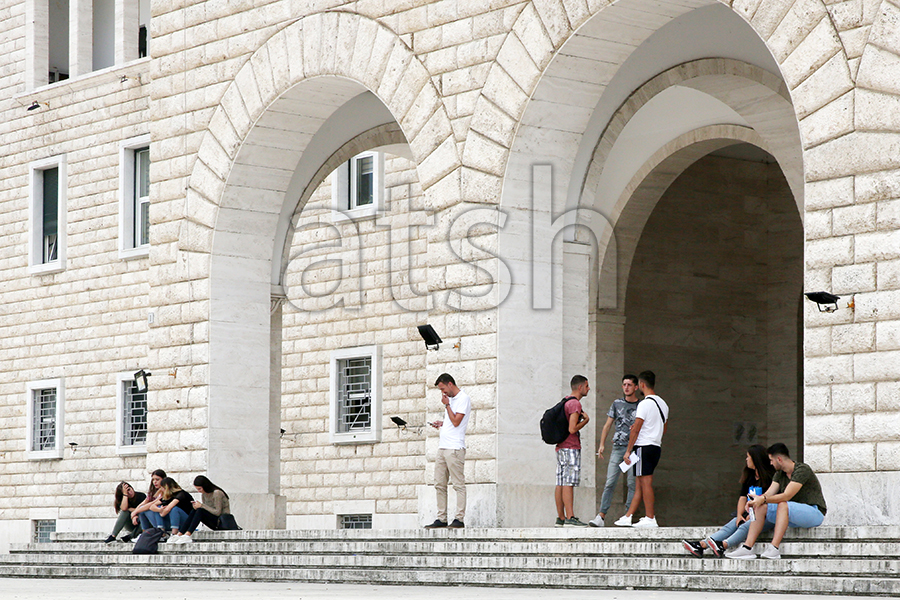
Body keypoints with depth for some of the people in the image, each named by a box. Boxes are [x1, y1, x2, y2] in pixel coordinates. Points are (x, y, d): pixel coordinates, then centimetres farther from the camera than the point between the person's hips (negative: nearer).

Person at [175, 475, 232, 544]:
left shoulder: (217, 493, -14)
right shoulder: (204, 495, 10)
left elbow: (217, 512, -19)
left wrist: (202, 505, -19)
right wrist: (197, 506, -9)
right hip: (215, 524, 8)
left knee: (200, 511, -27)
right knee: (194, 511, -14)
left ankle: (187, 535, -38)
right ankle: (179, 535, -25)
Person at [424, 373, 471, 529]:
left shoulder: (463, 398, -6)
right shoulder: (451, 399, 21)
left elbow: (456, 422, -14)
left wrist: (447, 405, -6)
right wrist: (442, 423, 13)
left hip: (455, 447, -9)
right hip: (443, 447, 9)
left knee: (458, 484, -7)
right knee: (439, 485, 6)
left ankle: (460, 519, -8)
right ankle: (441, 519, 8)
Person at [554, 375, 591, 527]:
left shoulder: (565, 402, 18)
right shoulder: (575, 404, -12)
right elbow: (572, 429, -18)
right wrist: (586, 420, -5)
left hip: (561, 447, 10)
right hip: (571, 448, -10)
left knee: (561, 484, 7)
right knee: (569, 483, -13)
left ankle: (561, 518, 7)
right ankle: (570, 518, -17)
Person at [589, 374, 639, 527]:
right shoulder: (617, 403, 11)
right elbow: (607, 425, 14)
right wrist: (602, 444, 6)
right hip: (618, 447, 1)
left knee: (632, 483, -3)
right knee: (610, 483, -6)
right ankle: (601, 516, -9)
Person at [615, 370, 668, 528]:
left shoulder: (645, 404, -13)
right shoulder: (663, 404, 13)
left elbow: (636, 429, -15)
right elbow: (664, 428, 21)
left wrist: (628, 451, -12)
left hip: (644, 447, -8)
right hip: (657, 447, 8)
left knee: (645, 483, -5)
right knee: (640, 485, 10)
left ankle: (650, 519, -4)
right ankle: (628, 517, 14)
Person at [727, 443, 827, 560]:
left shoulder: (802, 470, -16)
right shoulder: (779, 474, 11)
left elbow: (787, 496, -25)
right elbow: (769, 494, 0)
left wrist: (763, 499, -32)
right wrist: (756, 500, -21)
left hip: (815, 512, -8)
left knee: (783, 505, -35)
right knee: (761, 507, -8)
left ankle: (774, 549, -42)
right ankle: (747, 547, -19)